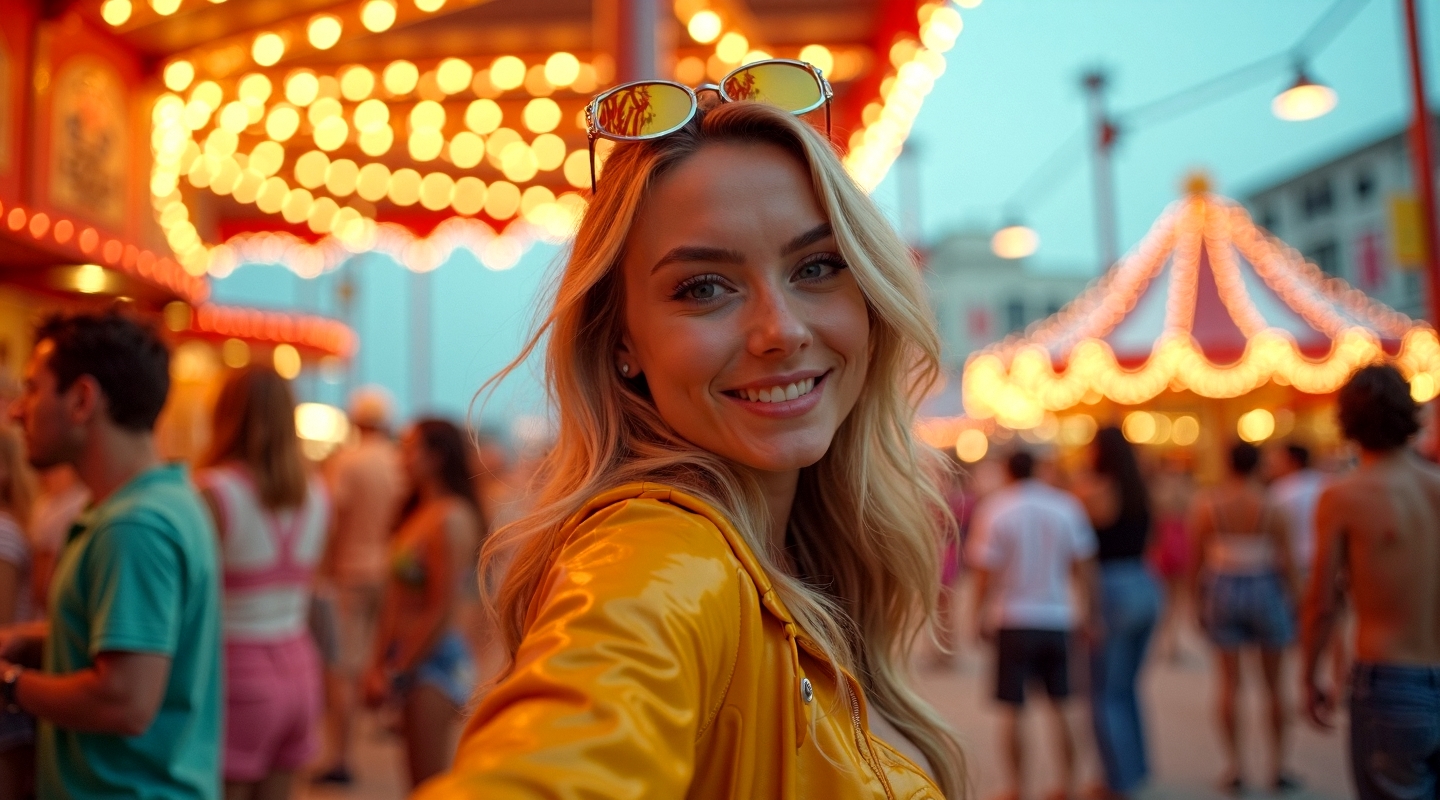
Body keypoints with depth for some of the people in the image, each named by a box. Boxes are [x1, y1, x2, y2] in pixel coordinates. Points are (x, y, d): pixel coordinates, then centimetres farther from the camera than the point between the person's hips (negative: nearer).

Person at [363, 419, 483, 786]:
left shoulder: (451, 518, -16)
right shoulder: (418, 514, 11)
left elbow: (442, 612, -18)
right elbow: (397, 598, 11)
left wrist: (394, 673, -10)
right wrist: (380, 664, 7)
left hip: (436, 660, -9)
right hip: (412, 658, 9)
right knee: (419, 783, 16)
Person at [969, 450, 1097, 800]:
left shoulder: (993, 509, -6)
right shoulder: (1066, 506, 1)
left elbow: (985, 570, -9)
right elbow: (1083, 564, 1)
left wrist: (980, 615, 0)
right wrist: (1087, 608, 8)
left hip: (1013, 618, -3)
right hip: (1058, 617, 3)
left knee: (1012, 709, 5)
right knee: (1062, 704, 14)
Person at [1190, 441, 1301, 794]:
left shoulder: (1207, 503, -3)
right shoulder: (1270, 505, -6)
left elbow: (1196, 557, -1)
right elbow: (1285, 558, -5)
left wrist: (1199, 595, 10)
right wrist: (1292, 598, 6)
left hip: (1222, 590, 1)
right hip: (1265, 589, -1)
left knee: (1230, 682, 8)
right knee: (1274, 682, 12)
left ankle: (1234, 767, 10)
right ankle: (1278, 765, 19)